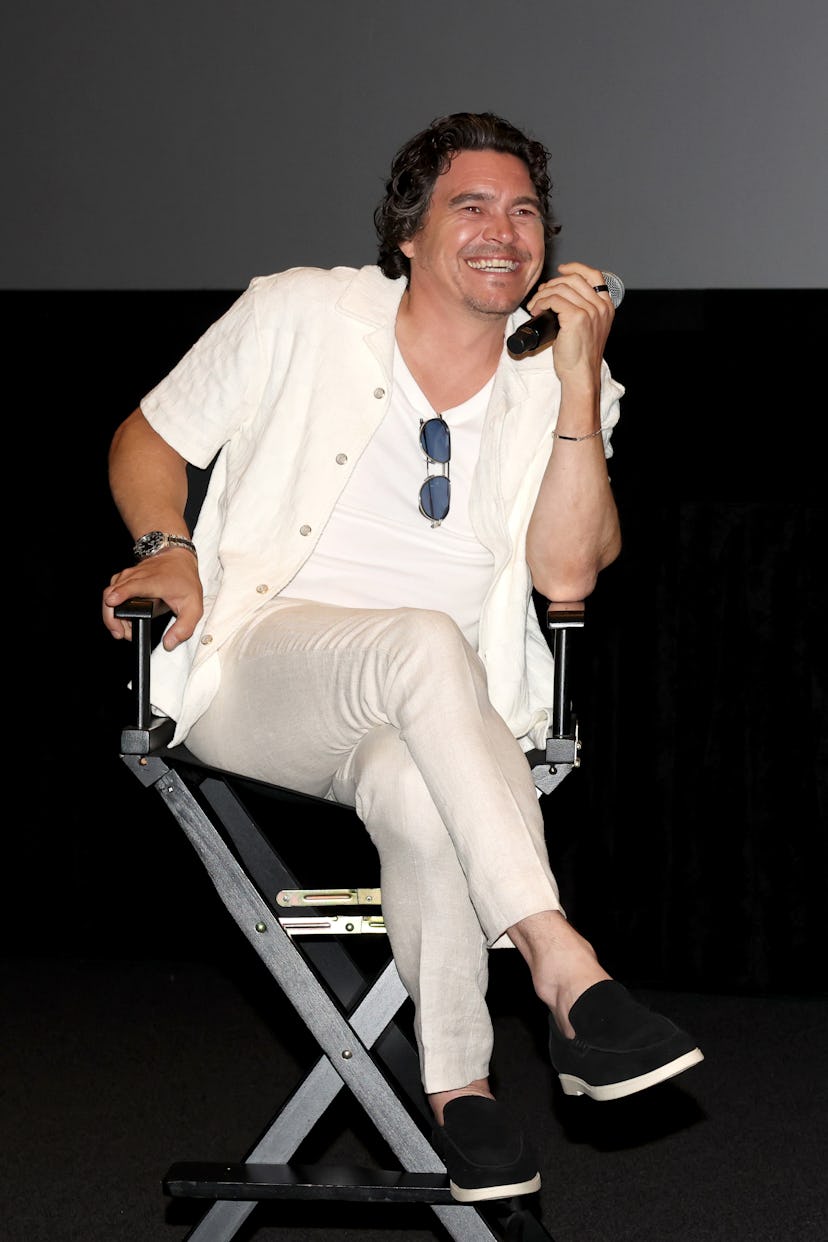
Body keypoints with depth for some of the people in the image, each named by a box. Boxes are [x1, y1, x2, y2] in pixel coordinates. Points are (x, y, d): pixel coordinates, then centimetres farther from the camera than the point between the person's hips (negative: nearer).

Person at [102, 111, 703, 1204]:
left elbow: (567, 572, -8)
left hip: (437, 719, 2)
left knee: (420, 798, -38)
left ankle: (458, 1086, -23)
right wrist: (168, 550, -6)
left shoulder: (560, 384, 8)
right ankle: (567, 976, -43)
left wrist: (579, 379, -13)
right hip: (257, 674, -2)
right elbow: (149, 437, 14)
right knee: (427, 644, -38)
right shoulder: (303, 316, 4)